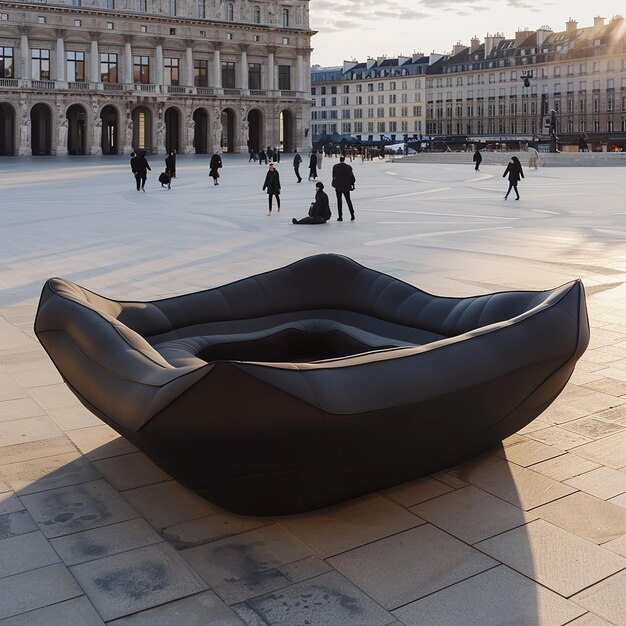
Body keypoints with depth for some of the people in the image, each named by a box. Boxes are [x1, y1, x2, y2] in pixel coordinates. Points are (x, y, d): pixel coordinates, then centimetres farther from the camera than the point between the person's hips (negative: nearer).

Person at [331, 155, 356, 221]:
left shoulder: (335, 167, -4)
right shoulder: (348, 167, -1)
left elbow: (334, 177, -1)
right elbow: (352, 177, 4)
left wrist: (334, 184, 8)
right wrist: (352, 185, 12)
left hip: (338, 187, -1)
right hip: (346, 186, 1)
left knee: (339, 200, 5)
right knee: (348, 200, 14)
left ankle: (340, 216, 1)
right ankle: (352, 215, 8)